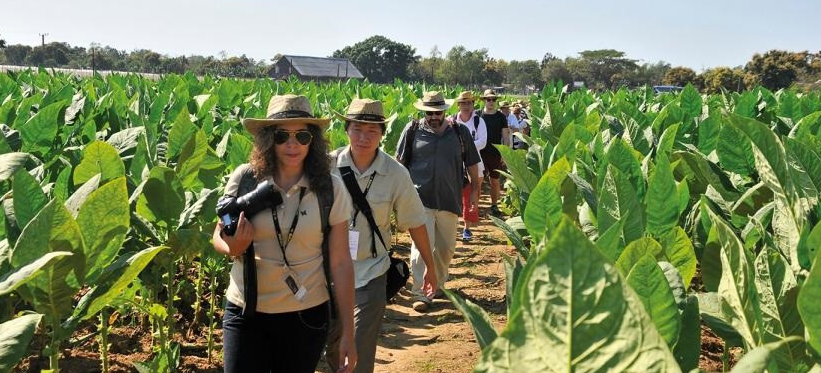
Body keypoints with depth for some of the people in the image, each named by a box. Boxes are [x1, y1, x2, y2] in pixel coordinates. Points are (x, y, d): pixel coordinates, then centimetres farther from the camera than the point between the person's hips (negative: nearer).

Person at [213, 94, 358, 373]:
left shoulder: (330, 189, -9)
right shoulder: (244, 179, -8)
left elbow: (340, 263, -5)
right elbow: (219, 237, 8)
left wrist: (347, 333, -3)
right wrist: (234, 248, -17)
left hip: (306, 316, 0)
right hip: (245, 312, 1)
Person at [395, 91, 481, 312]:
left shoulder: (460, 132, 4)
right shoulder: (412, 130, 0)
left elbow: (471, 164, 11)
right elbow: (400, 163, 6)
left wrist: (475, 190, 8)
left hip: (449, 200, 3)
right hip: (420, 200, -3)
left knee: (445, 247, 14)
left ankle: (438, 285, 35)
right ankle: (421, 294, -3)